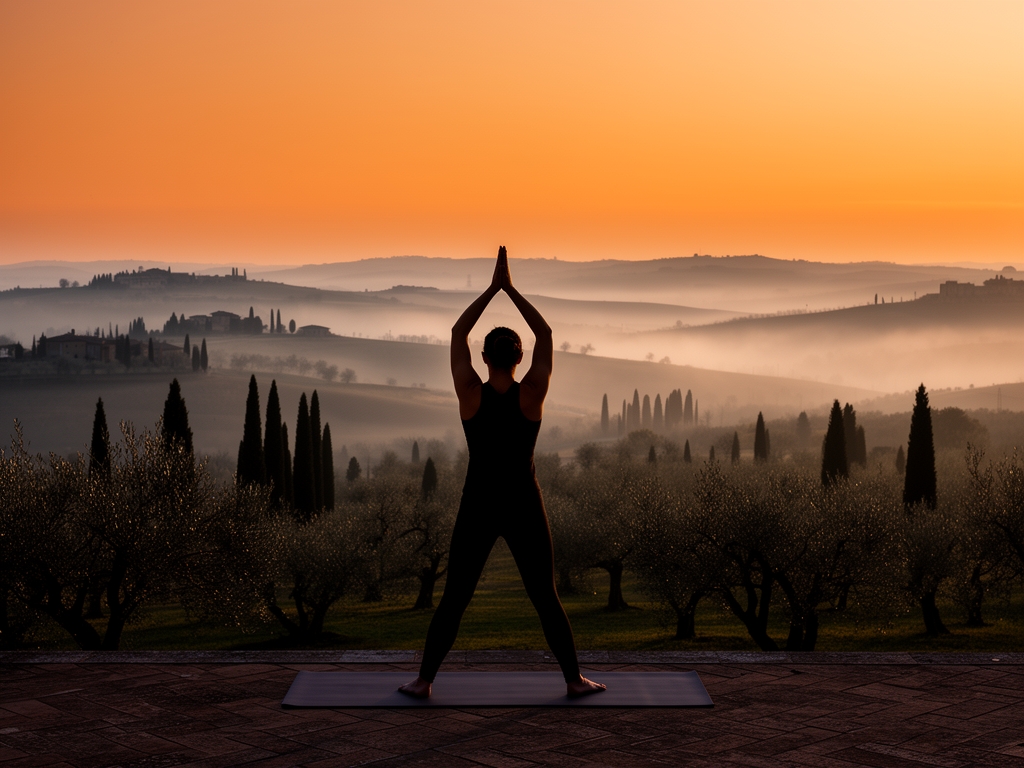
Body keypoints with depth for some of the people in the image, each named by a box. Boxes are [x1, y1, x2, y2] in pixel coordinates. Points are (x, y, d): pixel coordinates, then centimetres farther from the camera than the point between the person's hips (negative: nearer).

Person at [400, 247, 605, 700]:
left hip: (478, 508, 0)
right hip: (524, 507, 0)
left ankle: (423, 680, 8)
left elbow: (457, 335, 1)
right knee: (546, 598, 12)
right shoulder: (532, 394, -10)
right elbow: (545, 335, 1)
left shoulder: (470, 394, -10)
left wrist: (492, 288, 2)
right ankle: (574, 679, 15)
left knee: (454, 599, 9)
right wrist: (511, 289, 1)